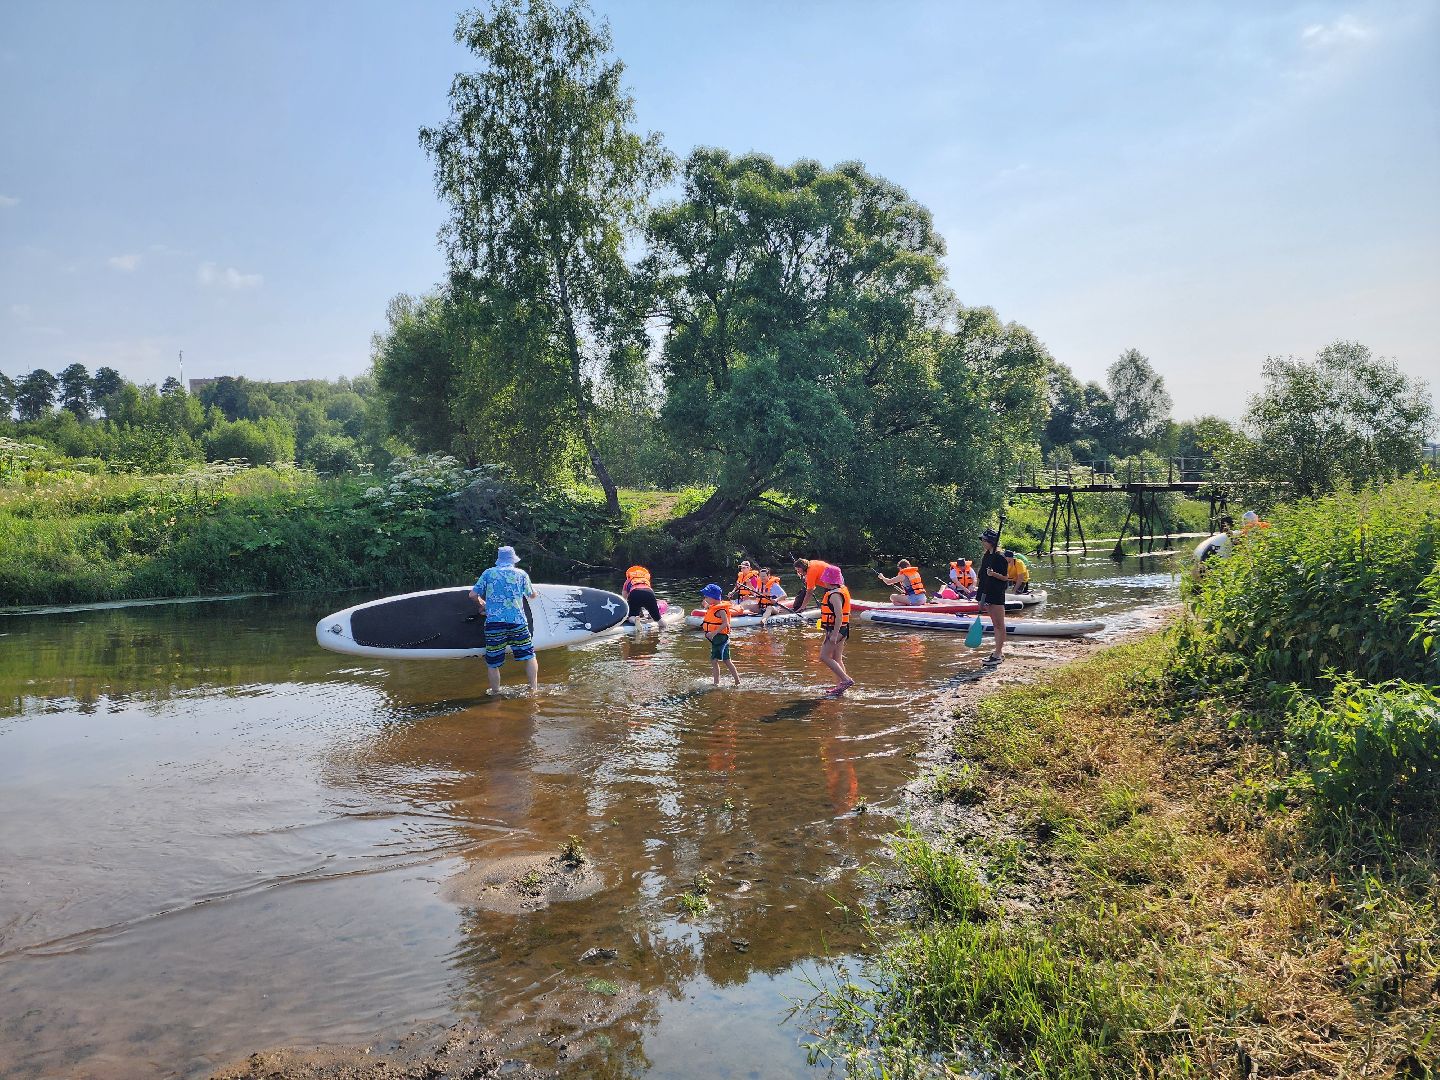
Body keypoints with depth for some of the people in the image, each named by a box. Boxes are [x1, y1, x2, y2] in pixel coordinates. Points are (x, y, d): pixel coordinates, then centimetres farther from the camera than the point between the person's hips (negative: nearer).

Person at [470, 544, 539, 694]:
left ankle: (495, 694, 13)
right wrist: (535, 592, 41)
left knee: (492, 663, 8)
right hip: (517, 622, 0)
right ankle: (533, 689, 12)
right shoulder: (521, 574, 9)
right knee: (529, 656, 14)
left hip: (494, 622, 0)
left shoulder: (488, 573, 10)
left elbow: (473, 594, 9)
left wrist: (481, 605, 29)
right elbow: (532, 595, 17)